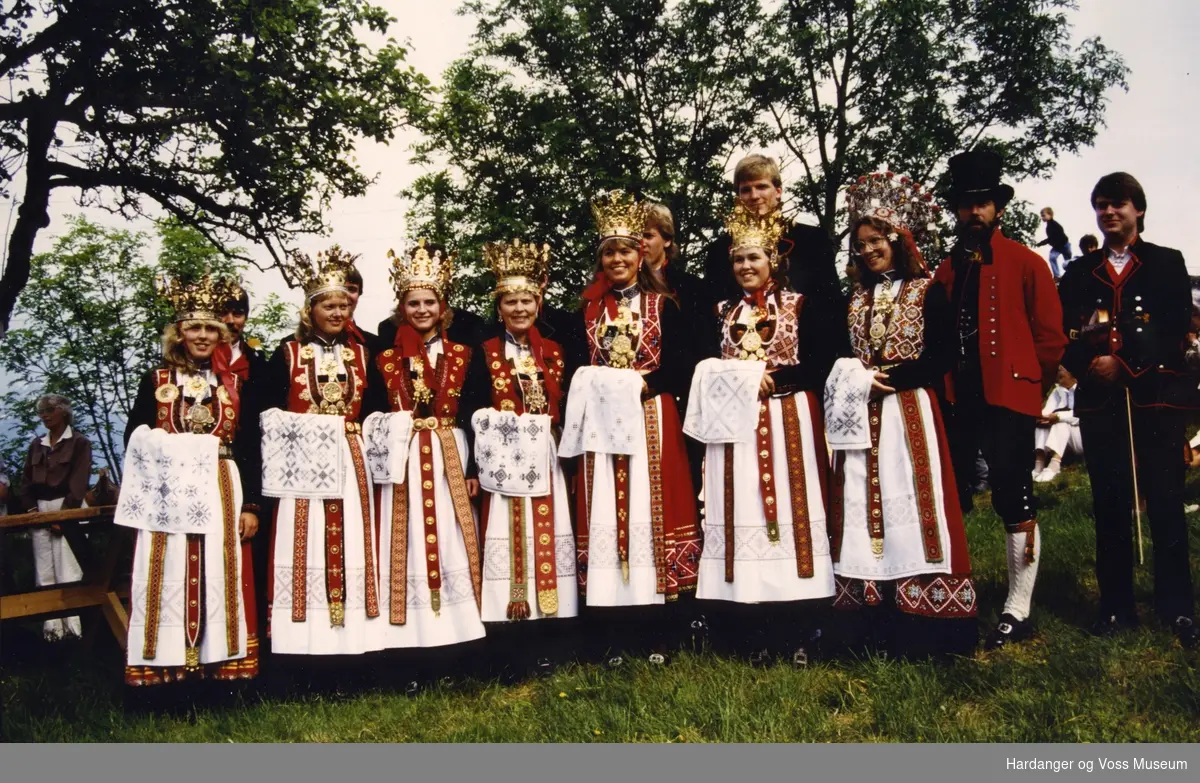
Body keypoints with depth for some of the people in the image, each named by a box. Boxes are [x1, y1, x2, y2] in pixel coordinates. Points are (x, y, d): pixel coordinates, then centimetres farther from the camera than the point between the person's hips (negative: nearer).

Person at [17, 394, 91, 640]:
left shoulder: (80, 443, 1)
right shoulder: (36, 445, 17)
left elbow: (79, 481, -8)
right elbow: (27, 481, 14)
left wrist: (64, 513, -16)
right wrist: (30, 508, -2)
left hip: (68, 509, -5)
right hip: (39, 510, 5)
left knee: (67, 571, -9)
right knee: (44, 572, 2)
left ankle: (72, 626, -8)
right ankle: (52, 626, 5)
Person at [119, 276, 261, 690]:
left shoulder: (234, 384, 10)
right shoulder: (155, 381, 8)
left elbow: (250, 449, 7)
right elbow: (135, 441, 6)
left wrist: (250, 505, 2)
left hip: (221, 495, 1)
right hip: (168, 496, -1)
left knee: (220, 579, 1)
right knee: (168, 582, -1)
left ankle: (220, 661, 8)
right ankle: (167, 666, 6)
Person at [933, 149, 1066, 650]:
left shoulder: (1026, 264, 1)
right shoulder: (946, 271, 14)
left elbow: (1050, 336, 0)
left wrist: (1025, 383, 2)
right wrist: (944, 383, 6)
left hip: (1008, 399, -5)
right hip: (956, 400, 5)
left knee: (1015, 503, -1)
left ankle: (1018, 612, 8)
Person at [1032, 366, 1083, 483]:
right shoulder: (1057, 391, 11)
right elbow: (1046, 412, -5)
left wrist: (1058, 416, -37)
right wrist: (1041, 417, -29)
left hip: (1083, 438, -5)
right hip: (1065, 444, 5)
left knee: (1061, 421, -30)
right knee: (1043, 421, -19)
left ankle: (1054, 467, -51)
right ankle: (1039, 464, -39)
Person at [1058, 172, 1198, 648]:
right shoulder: (1079, 273, 15)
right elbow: (1064, 336, 8)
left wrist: (1124, 363, -14)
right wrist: (1089, 364, -12)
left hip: (1157, 395, -2)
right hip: (1100, 400, 2)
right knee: (1109, 505, 4)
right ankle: (1116, 605, 12)